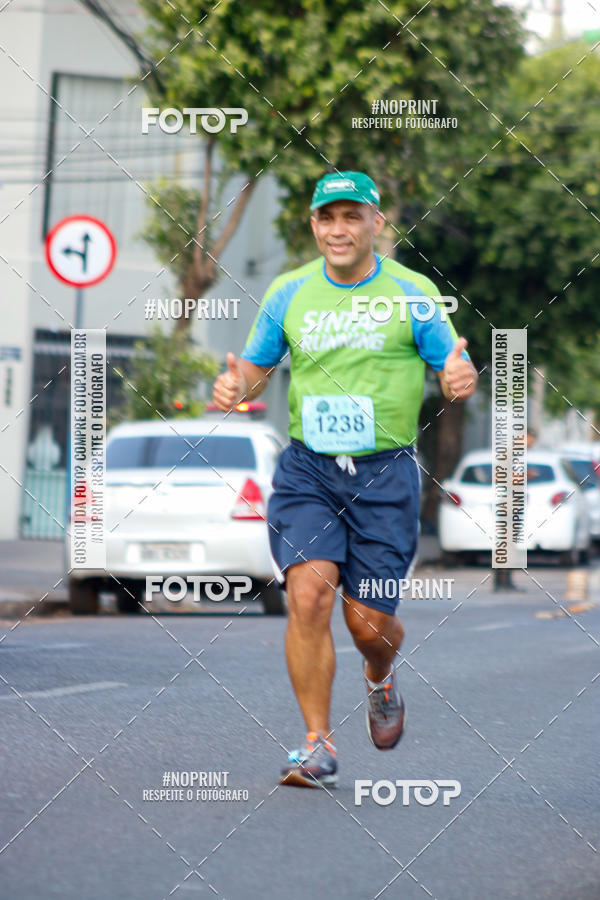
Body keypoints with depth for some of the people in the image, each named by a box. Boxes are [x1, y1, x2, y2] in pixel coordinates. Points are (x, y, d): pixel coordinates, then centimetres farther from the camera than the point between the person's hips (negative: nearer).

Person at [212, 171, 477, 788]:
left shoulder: (412, 294, -1)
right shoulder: (288, 292, 6)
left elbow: (455, 370, 2)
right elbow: (257, 366, 16)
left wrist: (461, 378, -23)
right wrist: (235, 385, -8)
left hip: (385, 474, -1)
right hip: (306, 470, 1)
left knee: (368, 620, -1)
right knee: (308, 593, -18)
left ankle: (381, 679, 38)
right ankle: (317, 746, -8)